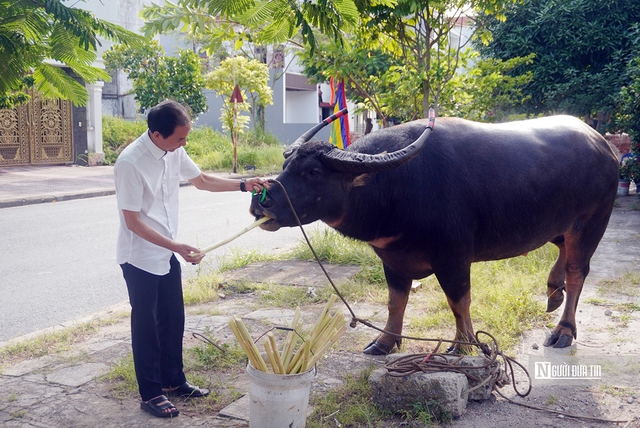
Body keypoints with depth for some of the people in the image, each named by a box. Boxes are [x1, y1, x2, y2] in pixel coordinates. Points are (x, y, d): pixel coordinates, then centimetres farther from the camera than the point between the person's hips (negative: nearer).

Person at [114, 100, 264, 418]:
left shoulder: (173, 153, -3)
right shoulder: (131, 163, -24)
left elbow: (202, 180, 13)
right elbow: (132, 221, -22)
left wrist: (243, 185, 3)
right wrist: (176, 246, -26)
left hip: (167, 255, 7)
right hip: (140, 258, -7)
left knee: (173, 320, 17)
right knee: (146, 326, 6)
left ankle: (174, 381, 35)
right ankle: (151, 394, 23)